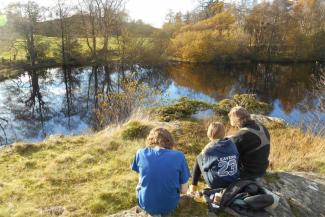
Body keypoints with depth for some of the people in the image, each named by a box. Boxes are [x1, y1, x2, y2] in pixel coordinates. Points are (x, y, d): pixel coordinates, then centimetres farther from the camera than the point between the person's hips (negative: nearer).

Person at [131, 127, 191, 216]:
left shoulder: (141, 153, -11)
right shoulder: (179, 156, -15)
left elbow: (141, 180, 5)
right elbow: (184, 190, -9)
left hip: (145, 204, 1)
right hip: (169, 205, 0)